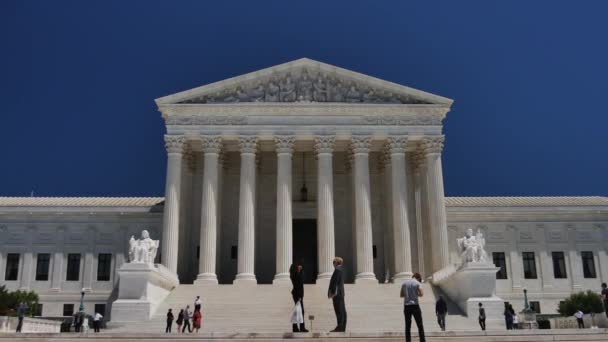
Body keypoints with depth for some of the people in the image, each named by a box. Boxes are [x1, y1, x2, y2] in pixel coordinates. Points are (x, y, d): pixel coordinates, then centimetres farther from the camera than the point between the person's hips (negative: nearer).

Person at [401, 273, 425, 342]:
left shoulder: (404, 283, 9)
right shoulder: (417, 283, -3)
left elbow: (401, 295, 12)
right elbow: (421, 294, -10)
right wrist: (416, 294, 9)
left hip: (406, 306, 4)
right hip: (415, 305, -3)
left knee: (408, 326, 8)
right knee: (420, 326, 3)